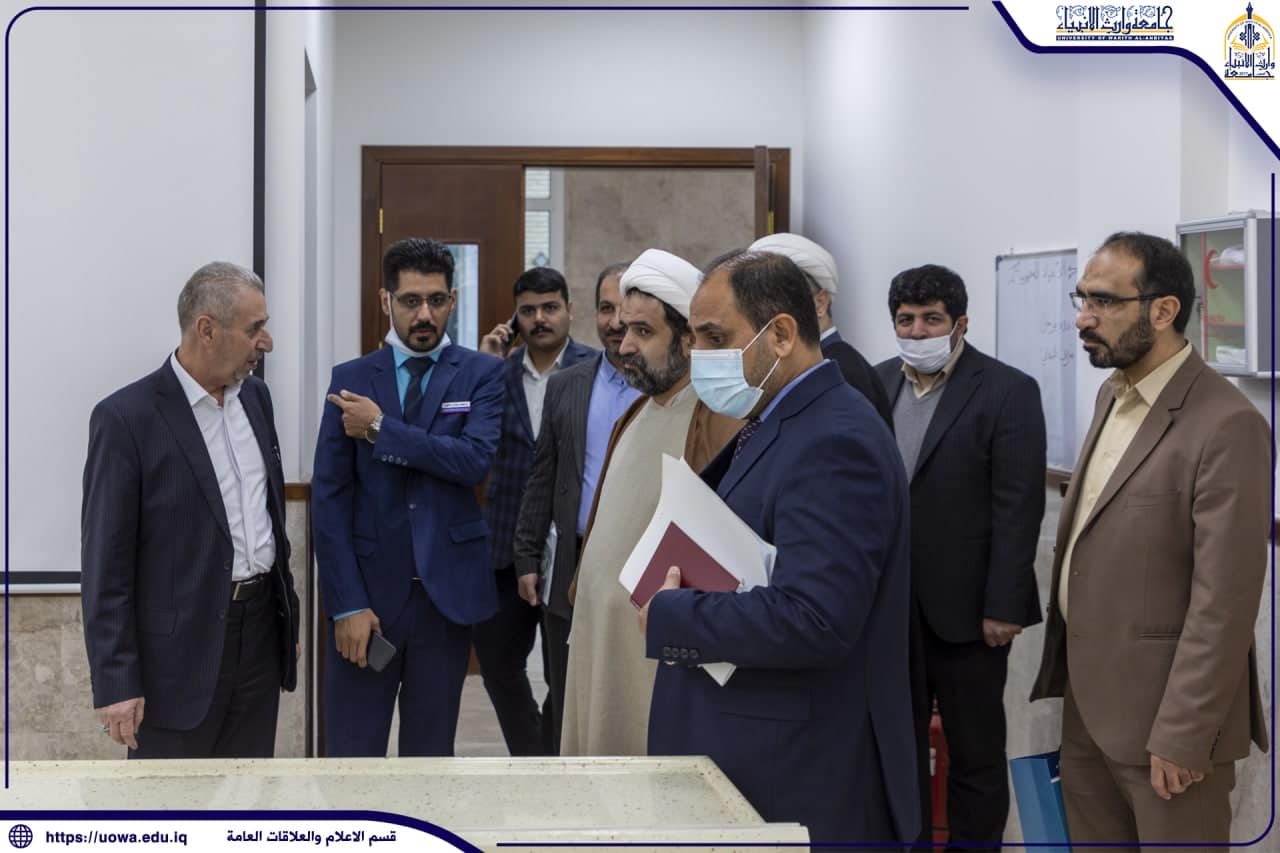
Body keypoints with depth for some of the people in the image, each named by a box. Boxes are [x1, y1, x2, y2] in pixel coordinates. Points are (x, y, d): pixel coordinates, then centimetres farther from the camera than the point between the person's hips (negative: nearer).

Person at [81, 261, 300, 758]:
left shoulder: (254, 396, 8)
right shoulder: (127, 417, -14)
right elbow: (105, 563, -13)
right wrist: (116, 681, -15)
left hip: (260, 630, 6)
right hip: (179, 649, -6)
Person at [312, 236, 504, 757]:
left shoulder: (481, 374, 3)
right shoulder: (351, 379, 4)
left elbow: (475, 459, -15)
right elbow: (329, 497, 0)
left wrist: (382, 429, -13)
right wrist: (347, 602, -8)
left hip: (447, 591, 0)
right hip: (370, 588, 0)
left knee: (430, 751, 11)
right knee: (352, 754, 2)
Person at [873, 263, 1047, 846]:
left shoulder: (1007, 392, -8)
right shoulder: (877, 384, 8)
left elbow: (1018, 508, -12)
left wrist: (1004, 607, -15)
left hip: (966, 609, -5)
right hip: (888, 605, 5)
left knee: (975, 754, 7)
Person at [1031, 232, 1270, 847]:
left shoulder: (1227, 426, -20)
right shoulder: (1113, 395, 8)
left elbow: (1225, 603, -21)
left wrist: (1182, 737, -20)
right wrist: (1065, 667, 10)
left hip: (1163, 709, -8)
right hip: (1088, 699, 8)